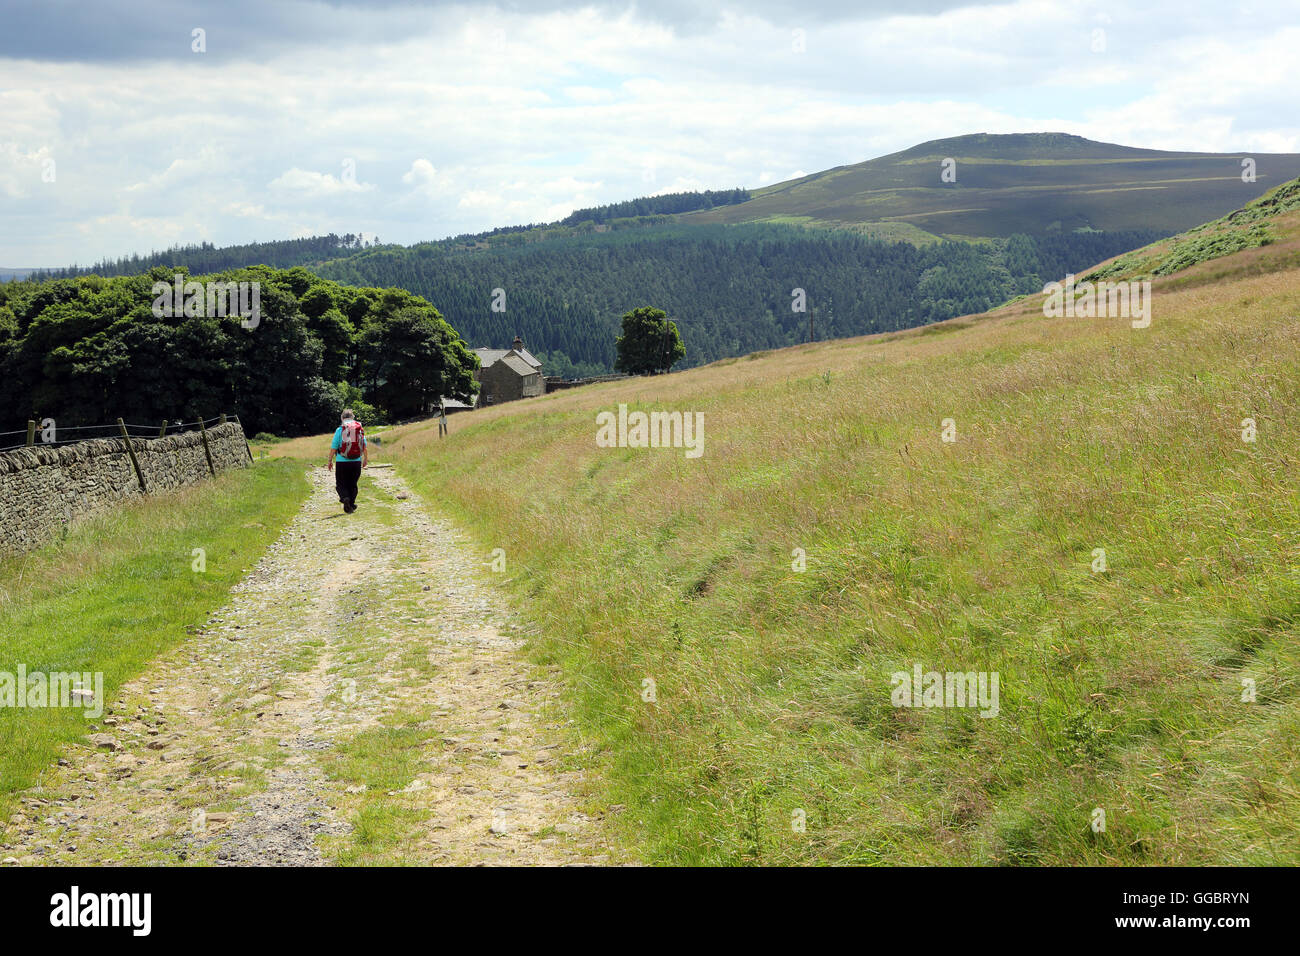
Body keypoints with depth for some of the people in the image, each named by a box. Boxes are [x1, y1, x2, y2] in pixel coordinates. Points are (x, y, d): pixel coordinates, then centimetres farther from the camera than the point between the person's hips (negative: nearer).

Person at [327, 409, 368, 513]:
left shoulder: (340, 430, -5)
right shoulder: (360, 429, 4)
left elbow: (333, 447, -5)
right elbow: (365, 447, 9)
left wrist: (330, 461, 4)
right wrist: (366, 458, 21)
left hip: (342, 462, -3)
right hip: (356, 462, 3)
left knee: (340, 484, 6)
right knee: (353, 484, 14)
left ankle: (345, 498, -20)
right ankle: (351, 504, 10)